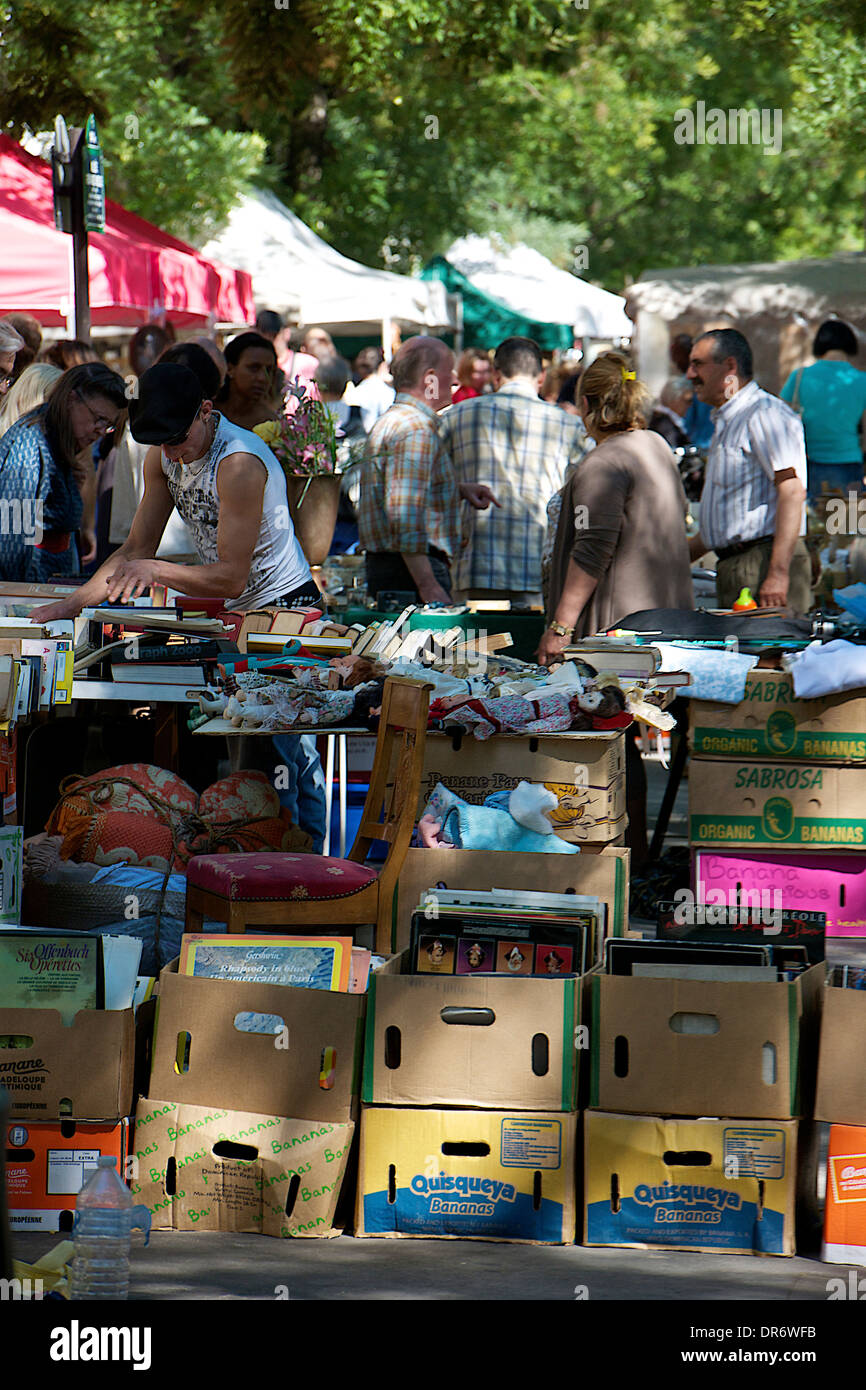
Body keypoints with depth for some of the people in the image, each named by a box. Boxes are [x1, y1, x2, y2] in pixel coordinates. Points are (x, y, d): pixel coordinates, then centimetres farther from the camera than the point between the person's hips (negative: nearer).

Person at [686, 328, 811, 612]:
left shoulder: (766, 413, -9)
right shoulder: (726, 423, 23)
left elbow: (792, 492, -19)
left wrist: (778, 573, -25)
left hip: (765, 561, -9)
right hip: (731, 566, 9)